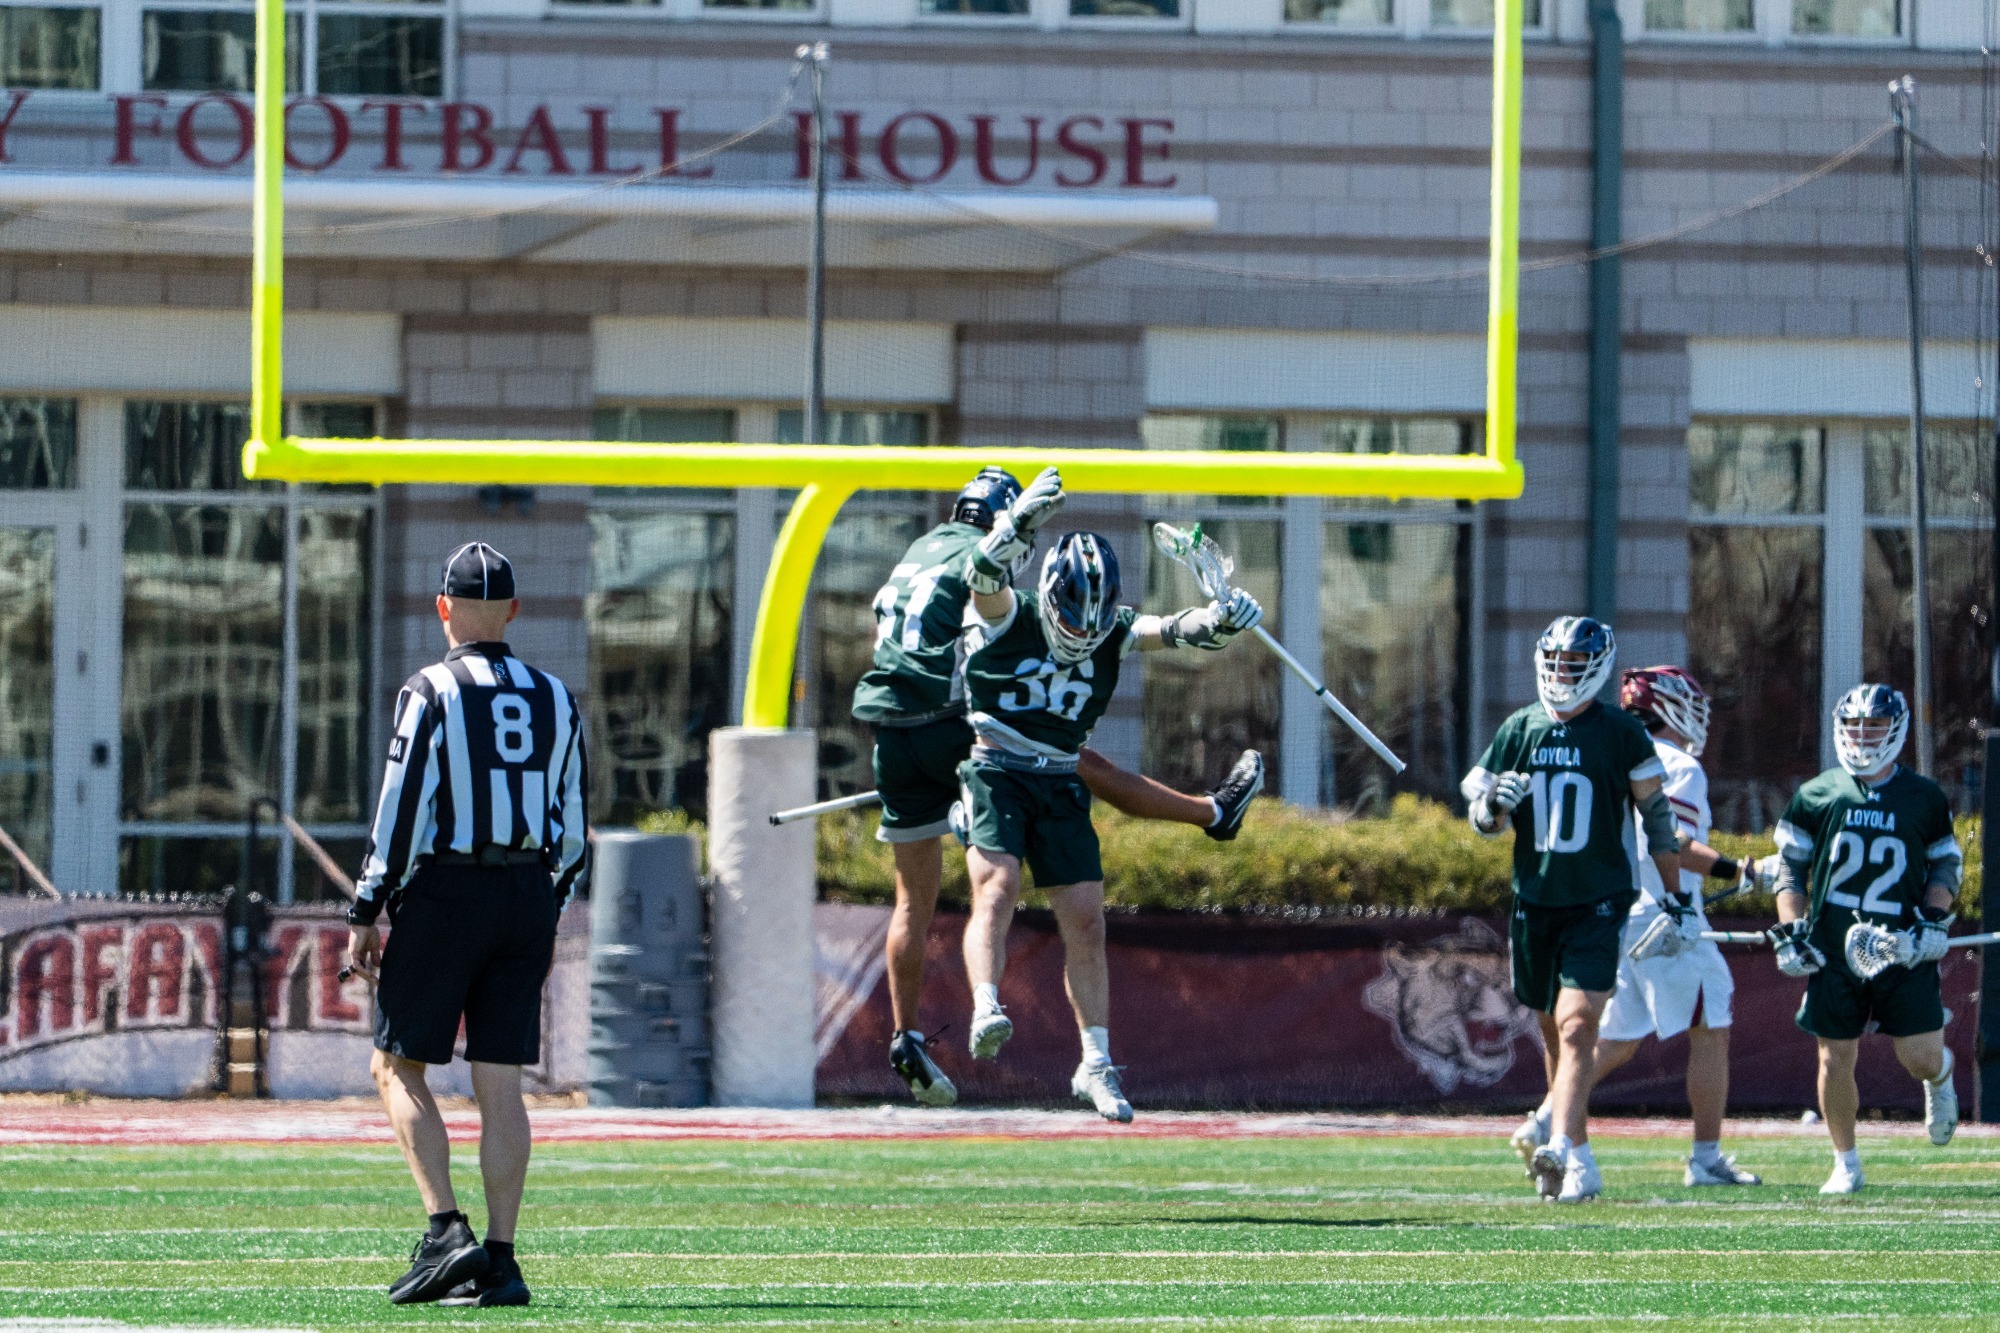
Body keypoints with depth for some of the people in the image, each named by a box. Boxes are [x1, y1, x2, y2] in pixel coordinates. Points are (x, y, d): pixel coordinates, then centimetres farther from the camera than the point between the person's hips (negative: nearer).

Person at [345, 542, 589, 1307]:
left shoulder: (432, 694, -8)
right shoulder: (553, 700, 9)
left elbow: (401, 812, -11)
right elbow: (570, 822, 12)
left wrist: (365, 915, -6)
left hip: (446, 892, -5)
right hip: (527, 898, 5)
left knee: (398, 1067, 5)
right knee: (500, 1084, 5)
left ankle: (447, 1231, -10)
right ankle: (498, 1263, 1)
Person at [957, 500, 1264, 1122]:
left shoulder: (1114, 633, 1)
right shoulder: (1010, 618, -10)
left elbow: (1180, 630, -8)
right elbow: (985, 574, -30)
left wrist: (1225, 617, -32)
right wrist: (1020, 520, -49)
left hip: (1060, 785, 4)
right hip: (995, 772, -4)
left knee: (1085, 922, 1)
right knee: (997, 887, -27)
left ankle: (1096, 1064, 7)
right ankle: (985, 1011, -38)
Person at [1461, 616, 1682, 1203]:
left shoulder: (1620, 734, -3)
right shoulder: (1518, 730, 6)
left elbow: (1657, 816, 2)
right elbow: (1479, 812, 13)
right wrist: (1494, 808, -12)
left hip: (1598, 904, -4)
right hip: (1534, 900, 4)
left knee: (1576, 1025, -18)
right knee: (1554, 1033, 11)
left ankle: (1560, 1148, -28)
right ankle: (1580, 1160, 21)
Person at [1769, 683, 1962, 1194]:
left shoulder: (1924, 798, 6)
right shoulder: (1816, 796, 5)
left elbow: (1946, 865, 14)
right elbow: (1790, 866, 11)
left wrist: (1935, 919, -2)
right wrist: (1790, 931, 0)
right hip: (1833, 954, 1)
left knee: (1921, 1058, -5)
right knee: (1835, 1060, -2)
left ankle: (1941, 1079, 33)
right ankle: (1846, 1165, 15)